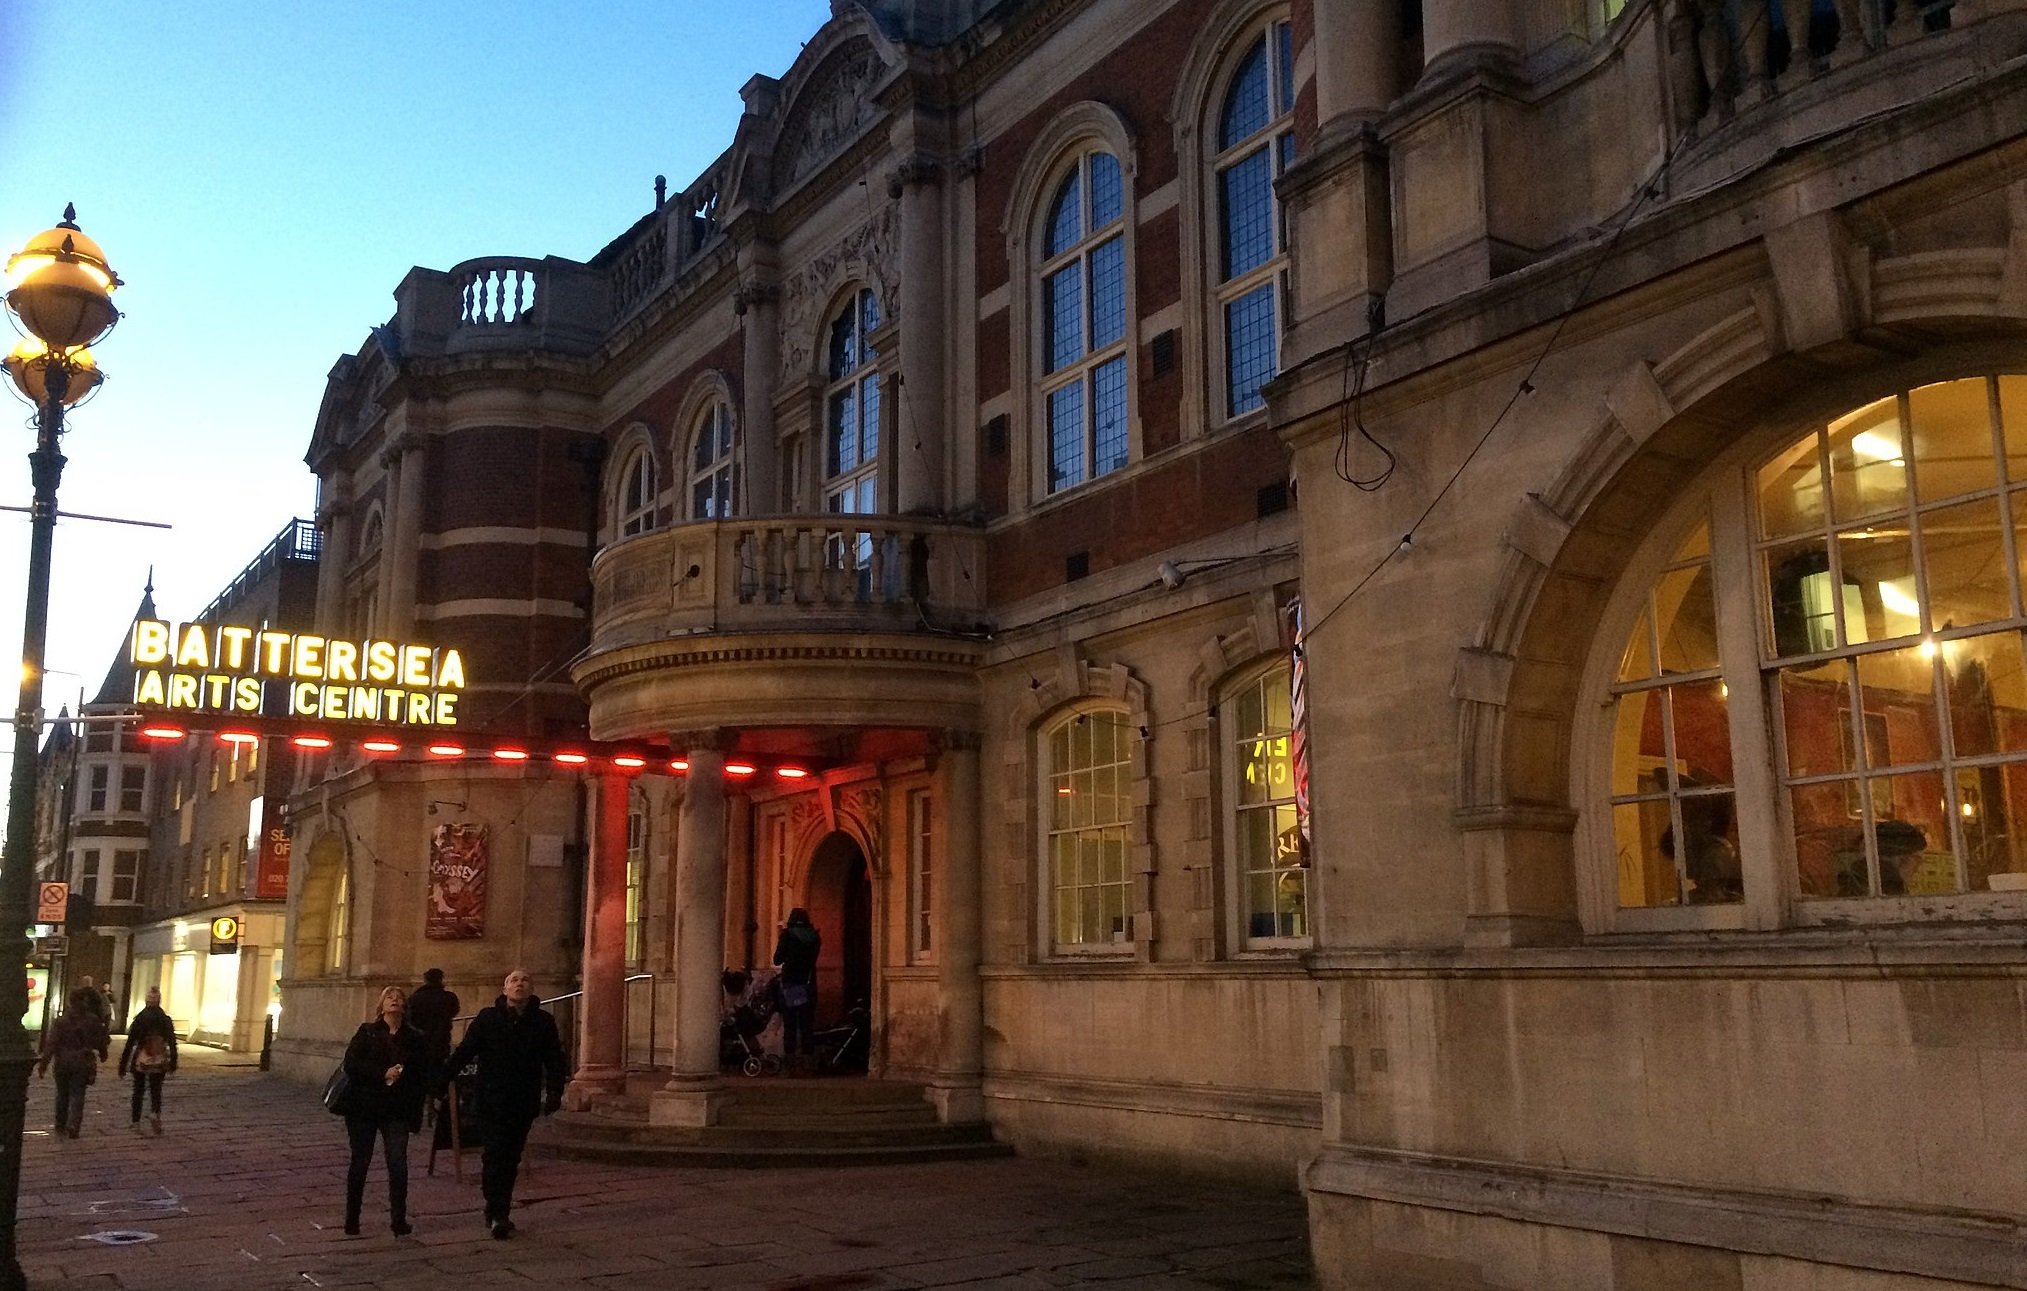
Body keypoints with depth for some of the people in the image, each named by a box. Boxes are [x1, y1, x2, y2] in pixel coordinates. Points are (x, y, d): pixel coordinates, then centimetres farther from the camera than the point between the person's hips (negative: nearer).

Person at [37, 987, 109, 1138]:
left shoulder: (60, 1021, -6)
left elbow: (51, 1044, -10)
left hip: (63, 1063, 1)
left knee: (62, 1095, 16)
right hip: (82, 1063, -1)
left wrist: (44, 1063, -8)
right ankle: (73, 1125, -14)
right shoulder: (93, 1021, -5)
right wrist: (102, 1053, 21)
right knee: (77, 1095, 4)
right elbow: (102, 1041, 2)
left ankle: (60, 1127, 23)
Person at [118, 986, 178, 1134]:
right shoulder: (166, 1020, -2)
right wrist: (173, 1063, 8)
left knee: (138, 1090, 14)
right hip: (159, 1064, 1)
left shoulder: (139, 1019, -7)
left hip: (140, 1062, -1)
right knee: (156, 1090, 11)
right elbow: (172, 1044, 0)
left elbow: (130, 1044, -7)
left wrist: (123, 1064, -2)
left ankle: (136, 1122, 16)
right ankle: (155, 1113, -17)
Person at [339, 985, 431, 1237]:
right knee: (360, 1162, 6)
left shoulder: (416, 1038, 6)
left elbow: (424, 1074, 6)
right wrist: (383, 1074, -17)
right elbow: (351, 1063, -8)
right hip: (364, 1108, 0)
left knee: (398, 1164, -7)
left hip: (397, 1110, 0)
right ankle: (352, 1219, 18)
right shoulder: (367, 1032, 4)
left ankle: (399, 1219, 2)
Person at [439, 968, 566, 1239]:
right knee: (496, 1153, -11)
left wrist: (555, 1092, -11)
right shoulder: (488, 1018, 0)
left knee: (511, 1158, 10)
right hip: (491, 1099, -2)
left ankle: (497, 1211, 23)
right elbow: (464, 1052, -2)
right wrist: (441, 1082, -10)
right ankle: (499, 1214, -9)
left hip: (524, 1102, 2)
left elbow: (554, 1060, 1)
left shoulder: (543, 1022, 3)